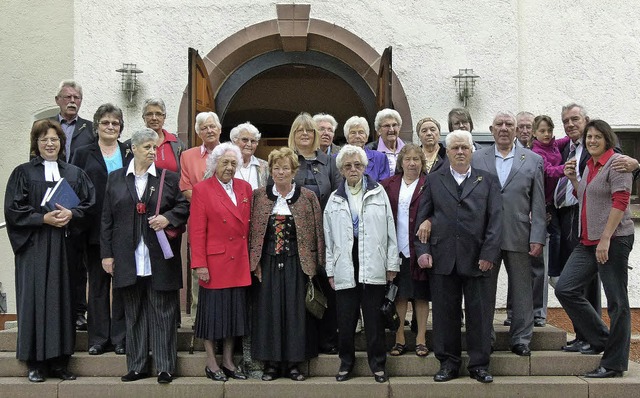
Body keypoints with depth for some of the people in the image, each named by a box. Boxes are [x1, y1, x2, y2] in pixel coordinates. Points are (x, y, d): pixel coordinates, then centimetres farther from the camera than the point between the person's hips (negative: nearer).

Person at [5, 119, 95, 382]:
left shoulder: (74, 173, 14)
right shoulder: (23, 173, 6)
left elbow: (89, 203, 8)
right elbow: (13, 209, -2)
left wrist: (71, 214, -11)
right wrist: (44, 218, -13)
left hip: (65, 245, 2)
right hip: (34, 246, -2)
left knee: (62, 298, 2)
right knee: (35, 298, -4)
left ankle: (59, 362, 8)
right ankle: (35, 363, 3)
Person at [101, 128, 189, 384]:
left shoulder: (169, 178, 5)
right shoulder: (115, 179, 9)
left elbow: (184, 206, 5)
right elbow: (107, 219, 8)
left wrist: (168, 218, -14)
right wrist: (107, 253, 3)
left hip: (160, 258, -2)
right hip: (128, 259, 2)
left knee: (162, 313, 2)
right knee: (134, 314, 9)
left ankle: (165, 367, 9)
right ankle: (137, 366, 18)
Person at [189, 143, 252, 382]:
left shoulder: (245, 188, 10)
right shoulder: (202, 190, -3)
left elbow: (248, 225, 11)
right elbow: (197, 231, -7)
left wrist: (251, 258, 6)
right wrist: (199, 264, -12)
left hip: (239, 263, 5)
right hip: (215, 263, -4)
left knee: (235, 312, 10)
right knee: (213, 313, 4)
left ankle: (229, 362, 22)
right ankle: (212, 364, 16)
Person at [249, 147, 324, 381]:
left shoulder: (307, 197, 2)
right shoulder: (259, 196, 6)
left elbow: (316, 232, 2)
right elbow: (252, 231, 6)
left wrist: (314, 264, -3)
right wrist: (255, 262, -2)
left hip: (297, 263, -1)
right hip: (268, 263, 1)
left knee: (296, 309, 3)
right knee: (269, 309, 3)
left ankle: (294, 363, 12)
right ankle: (271, 363, 12)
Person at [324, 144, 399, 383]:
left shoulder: (378, 193, 5)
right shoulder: (334, 199, 10)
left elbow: (390, 230, 3)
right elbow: (329, 238, 10)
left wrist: (392, 264, -1)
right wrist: (330, 270, 6)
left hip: (373, 267, -1)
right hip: (345, 267, 1)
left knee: (374, 319, 2)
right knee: (346, 319, 5)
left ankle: (378, 364, 15)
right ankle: (346, 362, 20)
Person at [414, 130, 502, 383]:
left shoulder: (488, 181, 10)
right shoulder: (434, 181, 12)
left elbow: (495, 219, 3)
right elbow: (421, 217, 8)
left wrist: (489, 253, -7)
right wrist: (422, 250, -3)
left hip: (477, 259, 0)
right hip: (442, 258, 1)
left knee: (479, 313, 3)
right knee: (445, 313, 5)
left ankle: (479, 364, 14)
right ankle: (448, 363, 16)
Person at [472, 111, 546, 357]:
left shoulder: (533, 160, 7)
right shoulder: (476, 159, 8)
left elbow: (538, 204, 3)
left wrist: (537, 238, -4)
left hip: (519, 236, 0)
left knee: (522, 290, 4)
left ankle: (521, 339, 15)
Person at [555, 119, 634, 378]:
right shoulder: (589, 166, 16)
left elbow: (620, 201, -16)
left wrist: (605, 239, -22)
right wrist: (573, 179, 8)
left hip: (613, 240, -8)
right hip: (588, 241, 8)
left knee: (616, 301, 1)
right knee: (564, 289, 0)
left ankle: (614, 364, 10)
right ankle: (601, 339, 15)